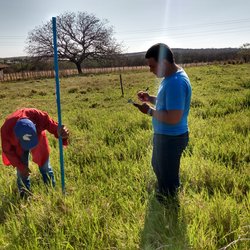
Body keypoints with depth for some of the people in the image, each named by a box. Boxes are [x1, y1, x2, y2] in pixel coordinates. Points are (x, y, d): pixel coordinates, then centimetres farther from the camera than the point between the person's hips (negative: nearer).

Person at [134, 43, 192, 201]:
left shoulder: (176, 83, -29)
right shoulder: (170, 77, 4)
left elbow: (173, 118, -32)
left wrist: (150, 111, -21)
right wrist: (150, 98, 2)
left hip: (171, 138, -11)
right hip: (164, 135, 11)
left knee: (168, 177, 11)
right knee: (158, 166, 31)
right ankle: (162, 192, 54)